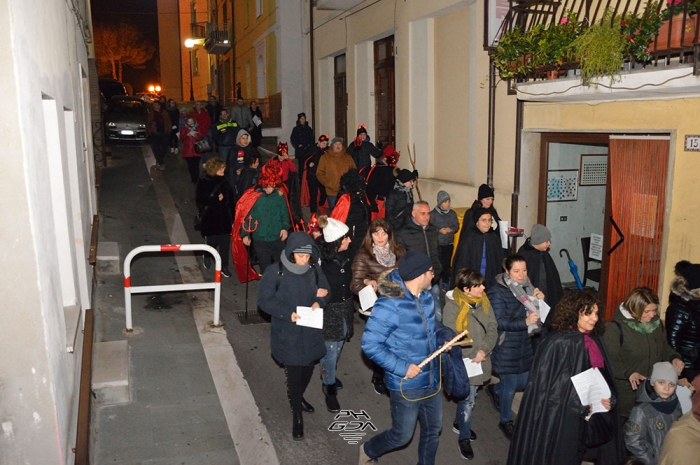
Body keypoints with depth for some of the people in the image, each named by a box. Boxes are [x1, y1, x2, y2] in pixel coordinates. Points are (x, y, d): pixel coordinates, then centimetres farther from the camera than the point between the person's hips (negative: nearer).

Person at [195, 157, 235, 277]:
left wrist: (232, 219, 7)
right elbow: (201, 202, -12)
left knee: (225, 244, 3)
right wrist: (216, 199, -17)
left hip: (225, 219, 3)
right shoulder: (203, 183, -7)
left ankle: (224, 266, 18)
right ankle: (207, 257, 40)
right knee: (211, 242, 7)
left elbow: (231, 201, 8)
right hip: (210, 220, -3)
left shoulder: (225, 182, 5)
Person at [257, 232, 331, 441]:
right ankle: (297, 415, 25)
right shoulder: (275, 273, -17)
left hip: (311, 332, 4)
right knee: (294, 374, 3)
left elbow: (325, 291, 7)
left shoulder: (315, 270, -7)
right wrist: (287, 313, -25)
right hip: (287, 334, -4)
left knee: (307, 370, 21)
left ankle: (298, 397, 51)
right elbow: (264, 300, -12)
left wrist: (319, 302, -16)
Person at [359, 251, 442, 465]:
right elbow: (369, 344, -23)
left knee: (433, 430, 20)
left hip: (431, 379, 7)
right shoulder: (389, 305, -26)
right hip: (407, 384, -6)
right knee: (402, 435, 11)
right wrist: (401, 367, -24)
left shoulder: (427, 297, -2)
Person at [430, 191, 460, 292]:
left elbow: (457, 226, 8)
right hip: (437, 244, -4)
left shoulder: (452, 213, 5)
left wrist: (451, 230, -11)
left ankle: (445, 283, 23)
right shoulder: (433, 213, -6)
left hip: (449, 244, 4)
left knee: (447, 264, 10)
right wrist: (439, 230, -18)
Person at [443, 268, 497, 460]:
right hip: (463, 362, -6)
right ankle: (464, 438, 22)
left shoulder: (483, 301, -3)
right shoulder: (452, 306, -21)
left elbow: (493, 328, -2)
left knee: (468, 397, 21)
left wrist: (484, 350, -16)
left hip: (481, 360, 6)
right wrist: (472, 354, -18)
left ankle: (459, 423, 46)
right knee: (468, 400, 1)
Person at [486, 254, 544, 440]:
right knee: (510, 386, 5)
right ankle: (505, 422, 29)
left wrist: (538, 300, -8)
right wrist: (525, 322, -34)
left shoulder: (526, 286, 3)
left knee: (524, 381, 15)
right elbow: (501, 322, -21)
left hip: (525, 343, 7)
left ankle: (494, 390, 45)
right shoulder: (497, 291, -17)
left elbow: (536, 313, 13)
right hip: (506, 346, -7)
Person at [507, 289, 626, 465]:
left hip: (593, 414, 7)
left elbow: (604, 375, 15)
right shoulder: (557, 342, -18)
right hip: (561, 416, -6)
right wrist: (580, 408, -17)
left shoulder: (594, 340, 6)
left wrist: (609, 399, -3)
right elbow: (545, 382, -18)